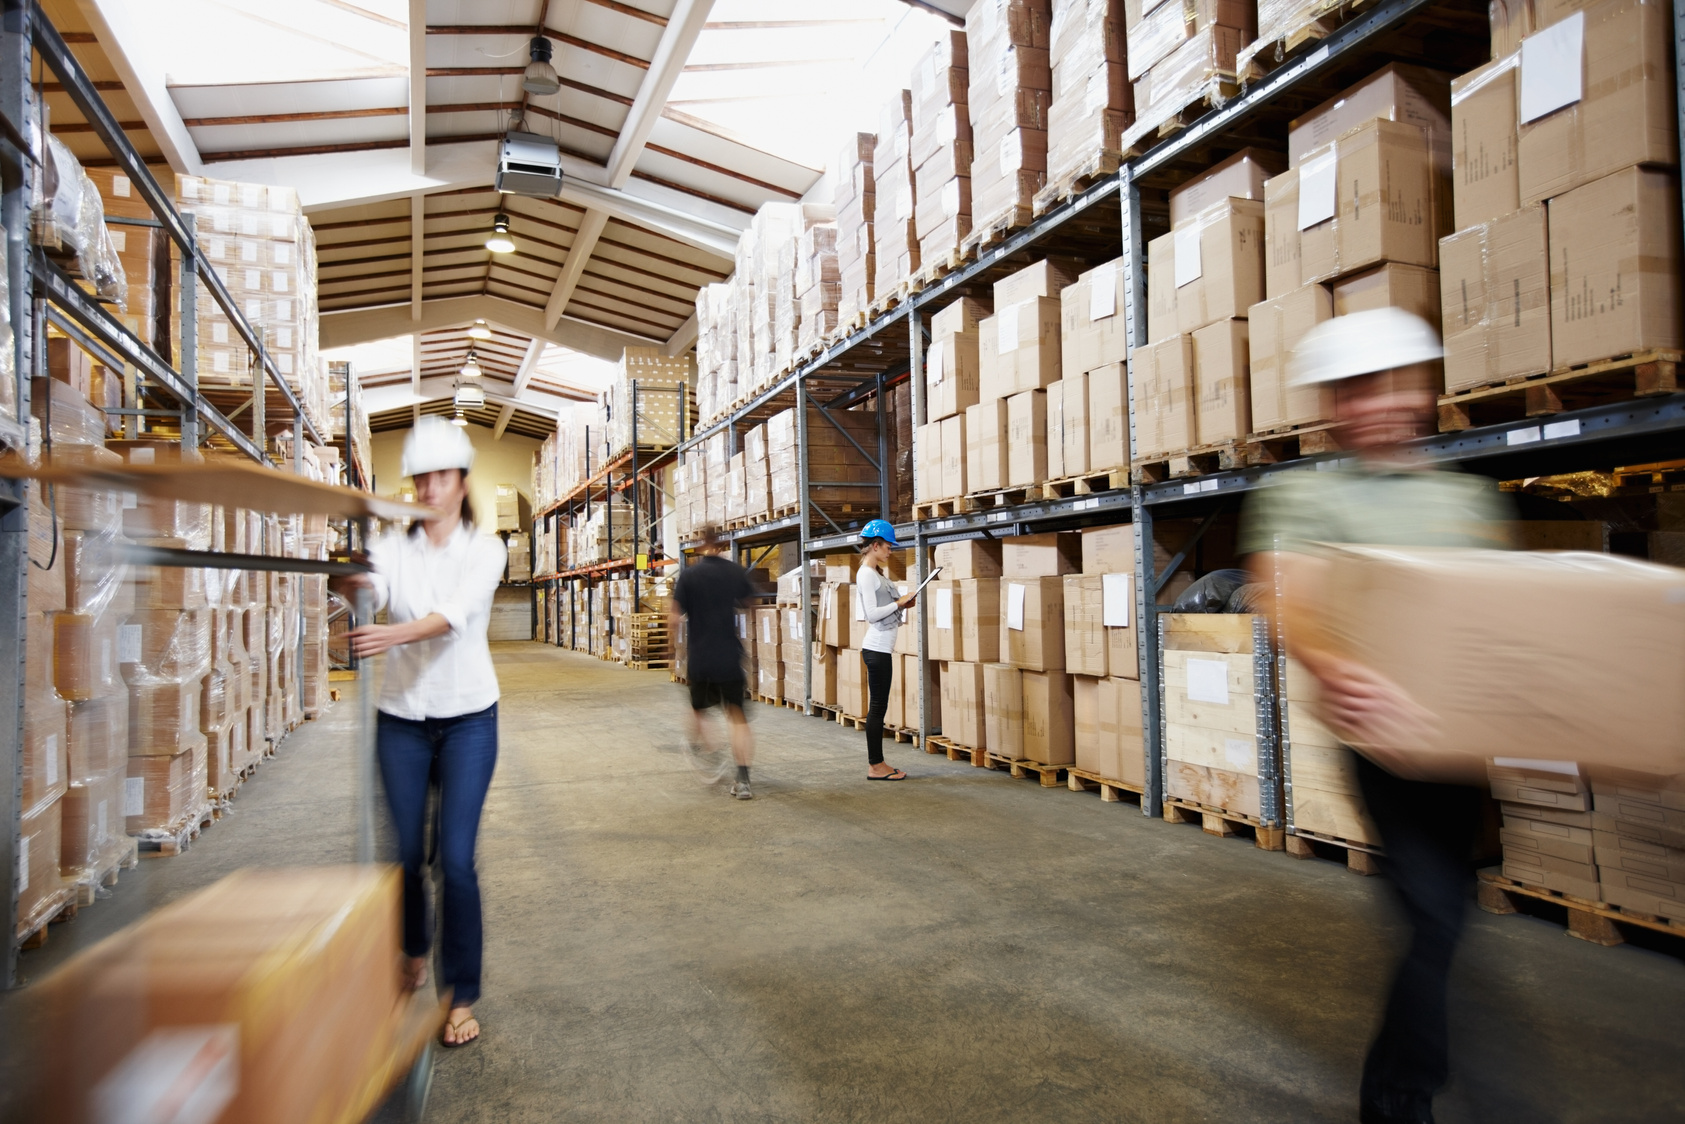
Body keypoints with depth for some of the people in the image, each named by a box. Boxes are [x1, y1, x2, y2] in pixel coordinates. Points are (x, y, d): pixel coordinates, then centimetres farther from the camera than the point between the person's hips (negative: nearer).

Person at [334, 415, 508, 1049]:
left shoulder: (484, 550, -4)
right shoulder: (393, 546, 3)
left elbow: (454, 614, -22)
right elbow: (373, 591, -19)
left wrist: (396, 633, -41)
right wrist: (352, 584, -42)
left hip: (467, 717, -2)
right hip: (401, 717, 2)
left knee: (456, 858, -6)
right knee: (404, 852, 8)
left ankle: (462, 997, 9)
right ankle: (413, 953, 39)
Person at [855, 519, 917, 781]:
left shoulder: (874, 573, 17)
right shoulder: (866, 574, -12)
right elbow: (872, 614, -18)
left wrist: (902, 603, 9)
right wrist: (899, 602, -12)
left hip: (881, 648, 10)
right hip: (877, 648, -10)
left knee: (879, 707, 11)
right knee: (878, 707, -5)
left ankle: (877, 764, 16)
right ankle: (875, 766, 1)